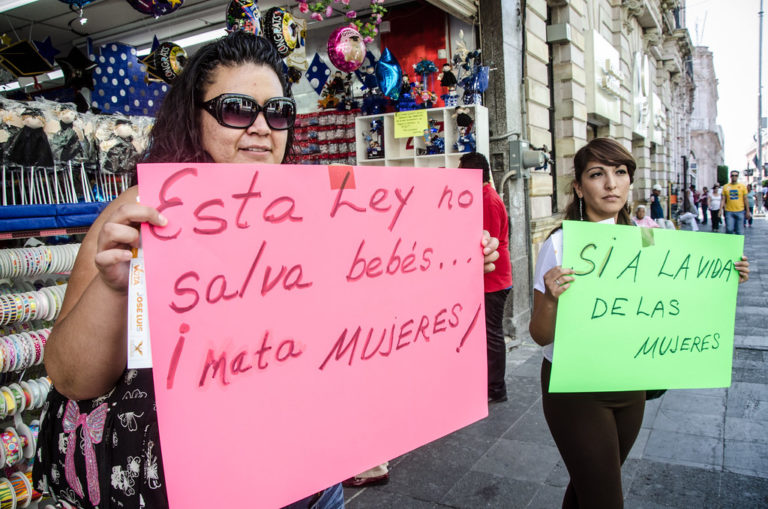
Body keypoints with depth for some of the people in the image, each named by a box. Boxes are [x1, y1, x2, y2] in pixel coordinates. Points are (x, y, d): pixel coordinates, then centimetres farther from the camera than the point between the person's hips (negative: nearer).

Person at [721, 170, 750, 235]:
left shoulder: (742, 186, 3)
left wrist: (748, 211, 2)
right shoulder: (725, 187, 4)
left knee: (740, 231, 2)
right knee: (729, 229, -6)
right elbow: (723, 200, 4)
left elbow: (745, 200, 4)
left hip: (740, 211, 0)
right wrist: (720, 210, -5)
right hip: (729, 212, 0)